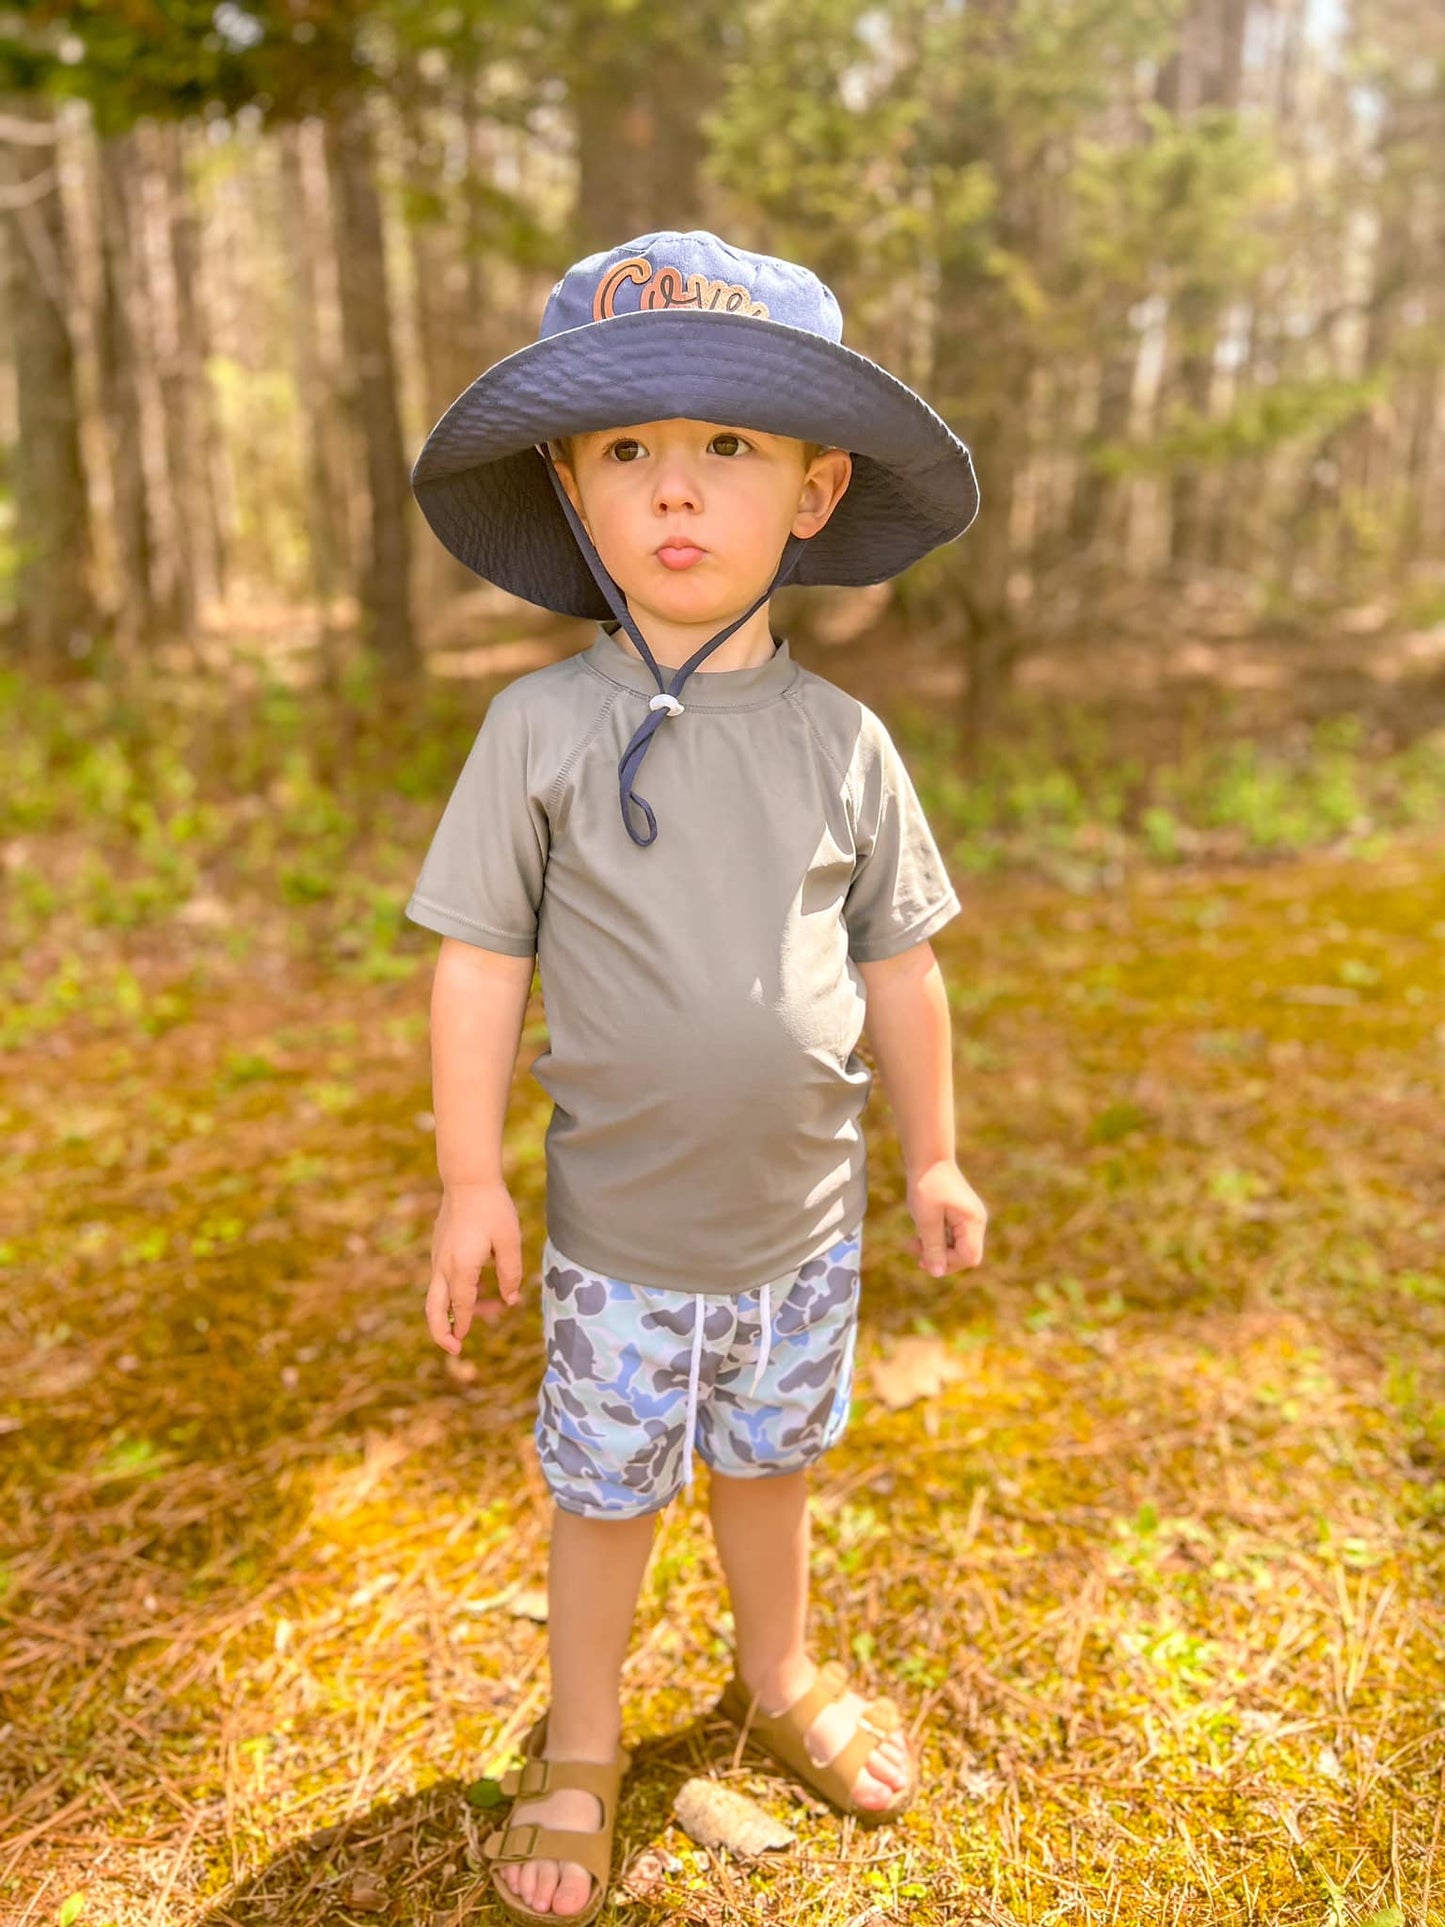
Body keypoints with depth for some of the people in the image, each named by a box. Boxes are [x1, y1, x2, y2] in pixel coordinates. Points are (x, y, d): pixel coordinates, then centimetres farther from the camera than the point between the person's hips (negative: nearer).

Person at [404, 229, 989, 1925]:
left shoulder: (843, 741, -5)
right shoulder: (540, 728, -12)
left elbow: (899, 963, 4)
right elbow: (479, 959, -8)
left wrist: (932, 1157, 9)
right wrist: (469, 1181, -9)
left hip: (804, 1219, 2)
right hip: (620, 1231, -2)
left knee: (768, 1463, 23)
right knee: (605, 1491, 15)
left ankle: (780, 1679, 50)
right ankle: (578, 1747, 42)